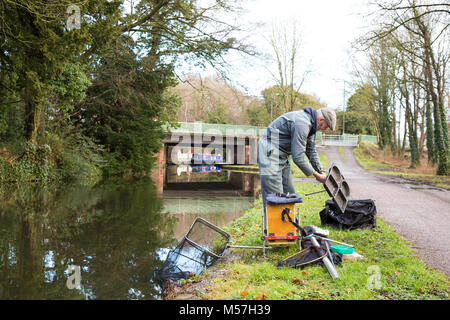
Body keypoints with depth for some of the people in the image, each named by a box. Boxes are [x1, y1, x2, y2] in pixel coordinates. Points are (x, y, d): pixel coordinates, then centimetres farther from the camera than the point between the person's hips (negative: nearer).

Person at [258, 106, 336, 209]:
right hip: (270, 152, -11)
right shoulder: (302, 123, -25)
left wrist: (322, 173, 9)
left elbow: (311, 151, 16)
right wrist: (316, 175, -14)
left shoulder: (310, 124, 8)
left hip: (282, 156, 11)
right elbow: (298, 157, -25)